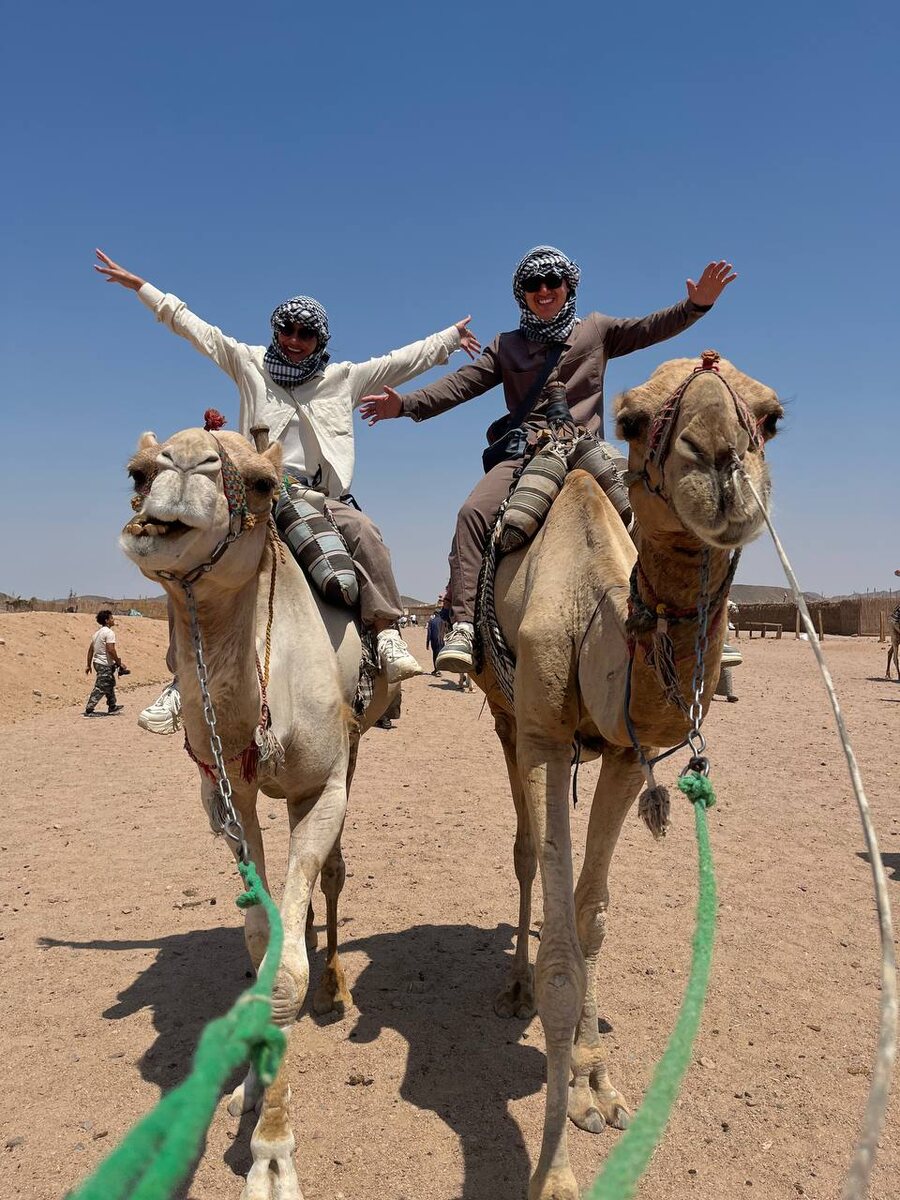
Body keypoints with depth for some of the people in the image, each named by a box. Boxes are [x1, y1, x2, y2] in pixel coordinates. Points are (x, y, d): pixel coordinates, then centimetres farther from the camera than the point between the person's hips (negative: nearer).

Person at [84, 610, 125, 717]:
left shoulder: (98, 632, 13)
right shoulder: (109, 633, -15)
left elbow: (90, 649, 15)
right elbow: (111, 650, -23)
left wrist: (89, 665, 18)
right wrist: (119, 663, -14)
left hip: (97, 662, 10)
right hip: (105, 664, -10)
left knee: (110, 684, 21)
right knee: (100, 689, -6)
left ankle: (112, 707, 29)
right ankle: (89, 710, -6)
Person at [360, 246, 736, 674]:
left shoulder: (597, 330, 19)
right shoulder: (507, 346, 21)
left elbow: (651, 328, 8)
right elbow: (462, 383, 10)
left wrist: (696, 304, -10)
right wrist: (407, 404, -4)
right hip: (525, 454, 1)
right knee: (473, 512, -26)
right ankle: (463, 626, -30)